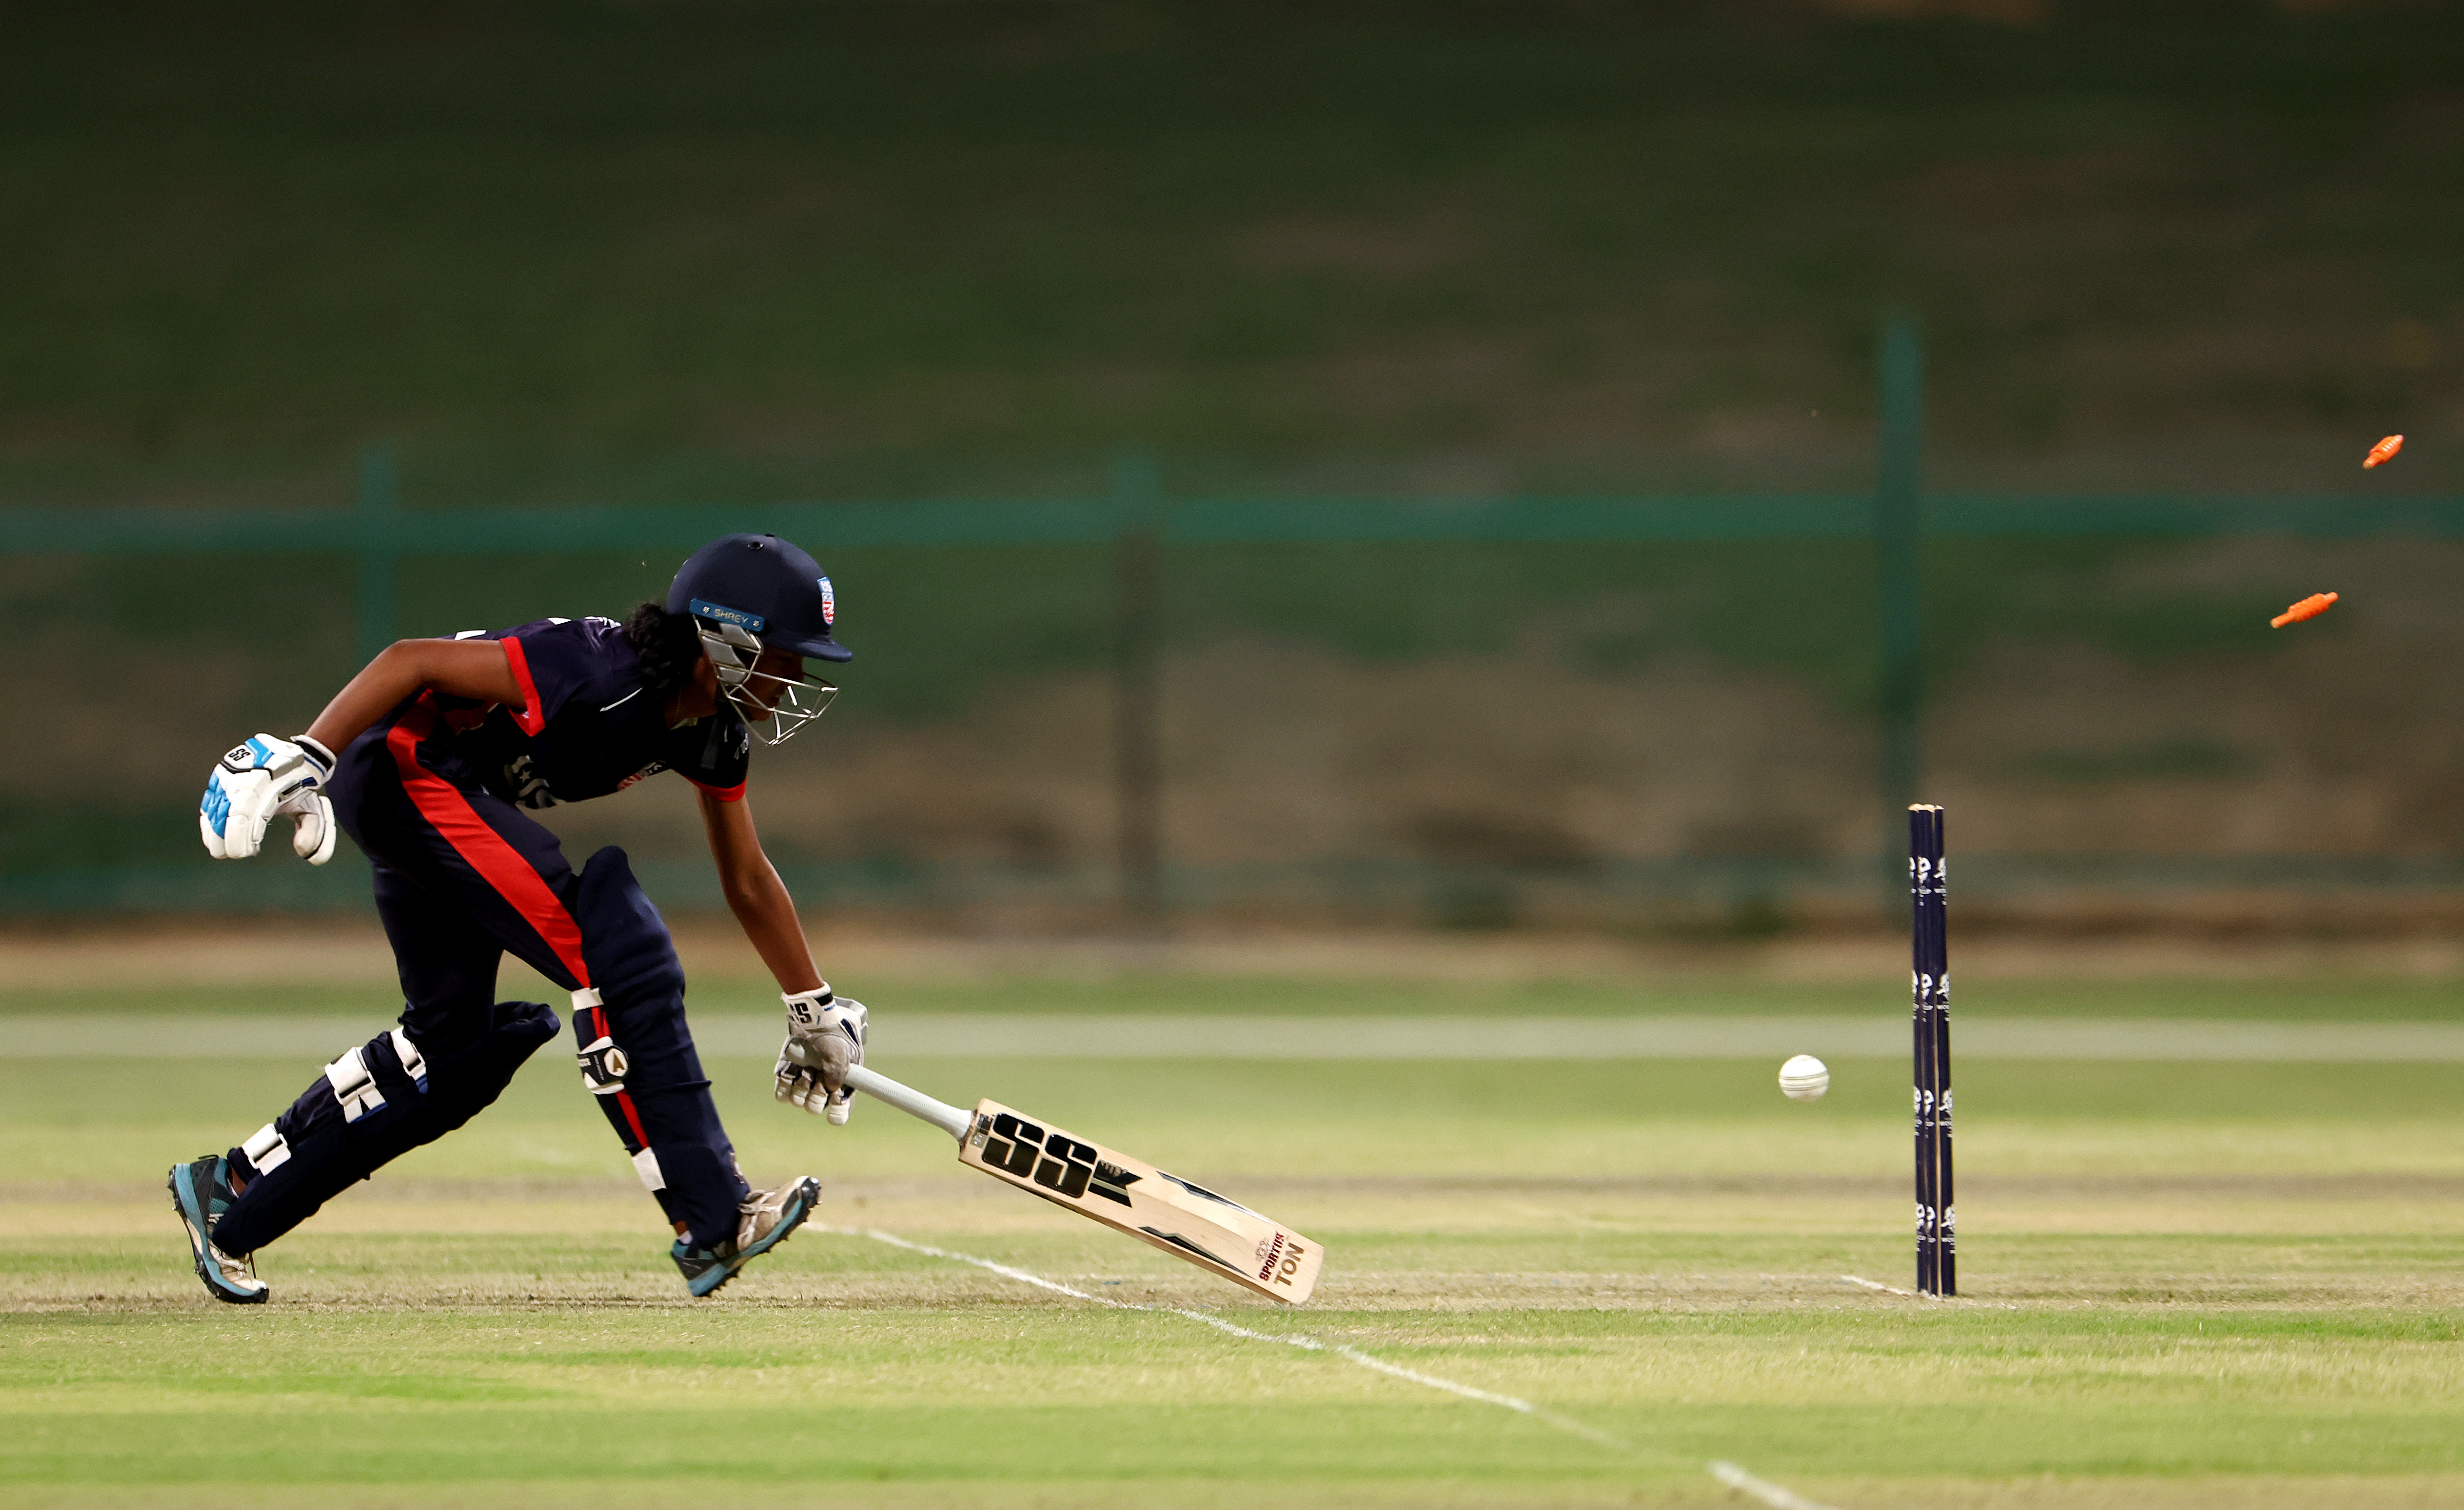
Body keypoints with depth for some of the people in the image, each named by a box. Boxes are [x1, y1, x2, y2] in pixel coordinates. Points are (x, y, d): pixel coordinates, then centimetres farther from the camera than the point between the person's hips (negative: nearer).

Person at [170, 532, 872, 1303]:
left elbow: (748, 881, 14)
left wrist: (815, 1009, 18)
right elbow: (413, 660, -27)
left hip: (454, 806, 10)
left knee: (457, 1047, 15)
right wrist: (301, 759, -34)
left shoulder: (715, 736, 0)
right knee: (619, 957, -20)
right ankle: (711, 1228, -21)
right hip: (405, 772, -10)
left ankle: (231, 1190, 26)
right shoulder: (603, 675, -27)